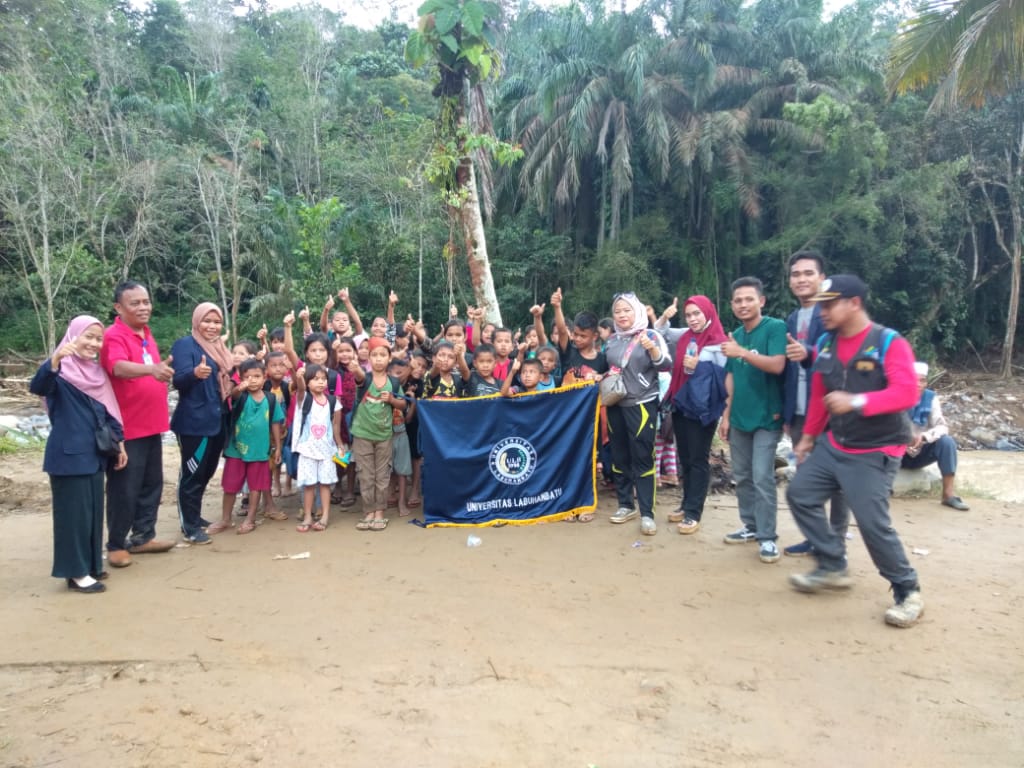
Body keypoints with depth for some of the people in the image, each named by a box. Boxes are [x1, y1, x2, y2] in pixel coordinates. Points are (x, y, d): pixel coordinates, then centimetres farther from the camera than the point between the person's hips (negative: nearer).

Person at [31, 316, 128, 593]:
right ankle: (76, 572, 7)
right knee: (73, 512, -2)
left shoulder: (97, 372, 11)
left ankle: (89, 564, 24)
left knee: (93, 510, 13)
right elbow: (37, 387, -32)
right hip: (68, 454, -7)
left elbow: (108, 411, 16)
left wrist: (119, 442, 14)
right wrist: (55, 359, -48)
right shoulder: (61, 371, -11)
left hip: (93, 453, 8)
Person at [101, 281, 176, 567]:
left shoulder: (146, 334, 12)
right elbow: (119, 368, -36)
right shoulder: (114, 336, -15)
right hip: (126, 427, -8)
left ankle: (143, 536, 27)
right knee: (124, 489, 0)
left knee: (152, 484, 15)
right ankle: (116, 545, 13)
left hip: (151, 424, 8)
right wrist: (152, 369, -51)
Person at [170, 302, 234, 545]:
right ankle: (189, 526, 6)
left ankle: (194, 517, 29)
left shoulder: (220, 348, 14)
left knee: (206, 473, 16)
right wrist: (195, 373, -43)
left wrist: (236, 387, 9)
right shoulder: (185, 345, -9)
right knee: (192, 474, -2)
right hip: (194, 422, -8)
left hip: (217, 421, 8)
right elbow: (178, 380, -24)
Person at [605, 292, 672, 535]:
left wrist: (652, 349, -32)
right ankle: (626, 505, 23)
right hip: (616, 405, 5)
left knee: (642, 458, -5)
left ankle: (647, 513, -1)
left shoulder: (650, 336, -4)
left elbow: (665, 365, -15)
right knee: (619, 457, 10)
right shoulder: (612, 341, 10)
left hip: (642, 404, -5)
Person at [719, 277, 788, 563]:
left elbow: (777, 365, -22)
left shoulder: (775, 327, -8)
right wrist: (727, 414, 12)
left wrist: (742, 353, -29)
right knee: (742, 476, 12)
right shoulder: (735, 335, 11)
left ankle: (768, 537, 1)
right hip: (739, 418, 7)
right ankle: (752, 526, 25)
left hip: (767, 418, -6)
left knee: (762, 478, -8)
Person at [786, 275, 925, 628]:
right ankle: (833, 567, 21)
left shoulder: (890, 343, -15)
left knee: (873, 523, -11)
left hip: (874, 453, -7)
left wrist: (856, 401, -36)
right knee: (800, 495, 7)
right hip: (832, 445, 7)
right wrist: (809, 436, 18)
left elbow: (907, 393, -26)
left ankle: (908, 591, 12)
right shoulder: (825, 344, 4)